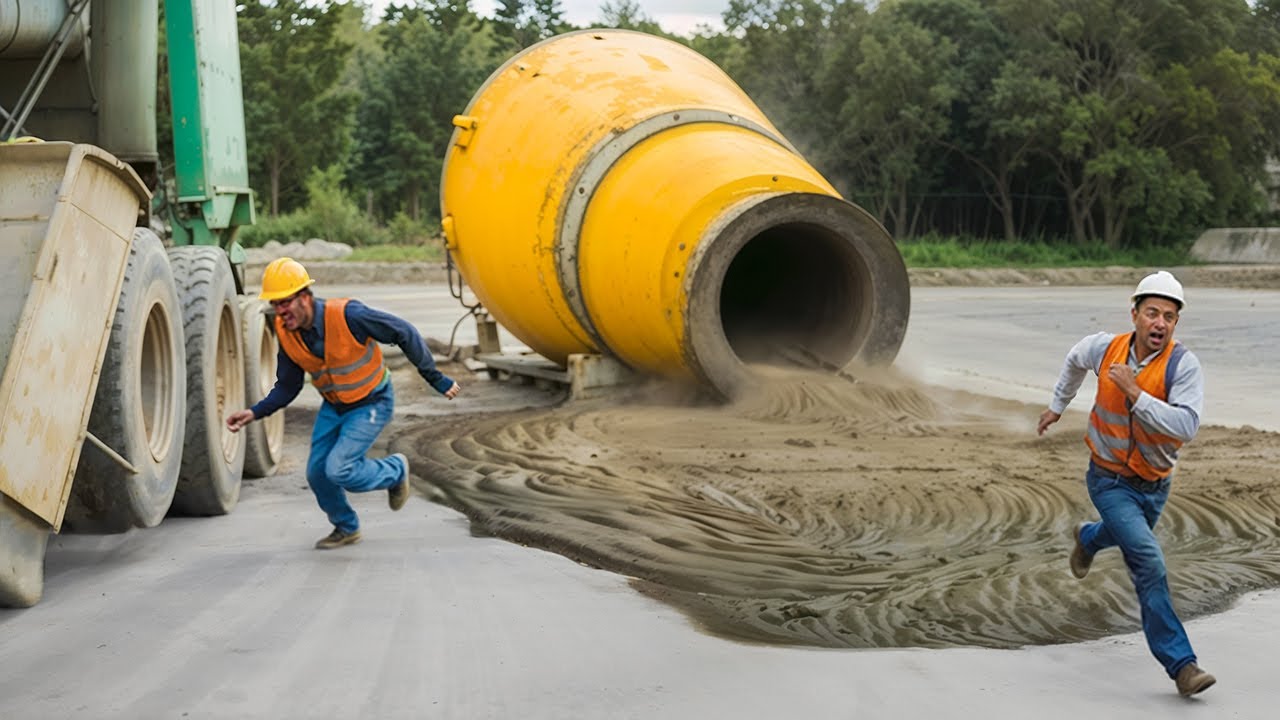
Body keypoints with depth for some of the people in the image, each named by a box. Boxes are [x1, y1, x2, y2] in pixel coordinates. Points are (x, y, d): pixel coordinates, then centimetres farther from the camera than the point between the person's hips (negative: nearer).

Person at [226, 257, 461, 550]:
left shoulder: (347, 315, -31)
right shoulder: (286, 333, -13)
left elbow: (405, 334, -21)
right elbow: (287, 388, 0)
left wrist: (436, 379, -14)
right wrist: (254, 413, -18)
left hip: (372, 403, -6)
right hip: (333, 407, 6)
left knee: (339, 470, -18)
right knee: (318, 473, 4)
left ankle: (395, 471, 12)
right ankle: (346, 528, 32)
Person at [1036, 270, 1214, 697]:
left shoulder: (1183, 365, -22)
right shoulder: (1105, 348, -14)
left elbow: (1187, 426, -35)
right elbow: (1076, 359, 12)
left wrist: (1136, 395, -38)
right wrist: (1058, 404, 23)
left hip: (1154, 485, 2)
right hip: (1110, 481, -2)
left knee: (1125, 535, 33)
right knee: (1149, 563, -19)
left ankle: (1087, 538, 71)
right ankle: (1180, 663, -16)